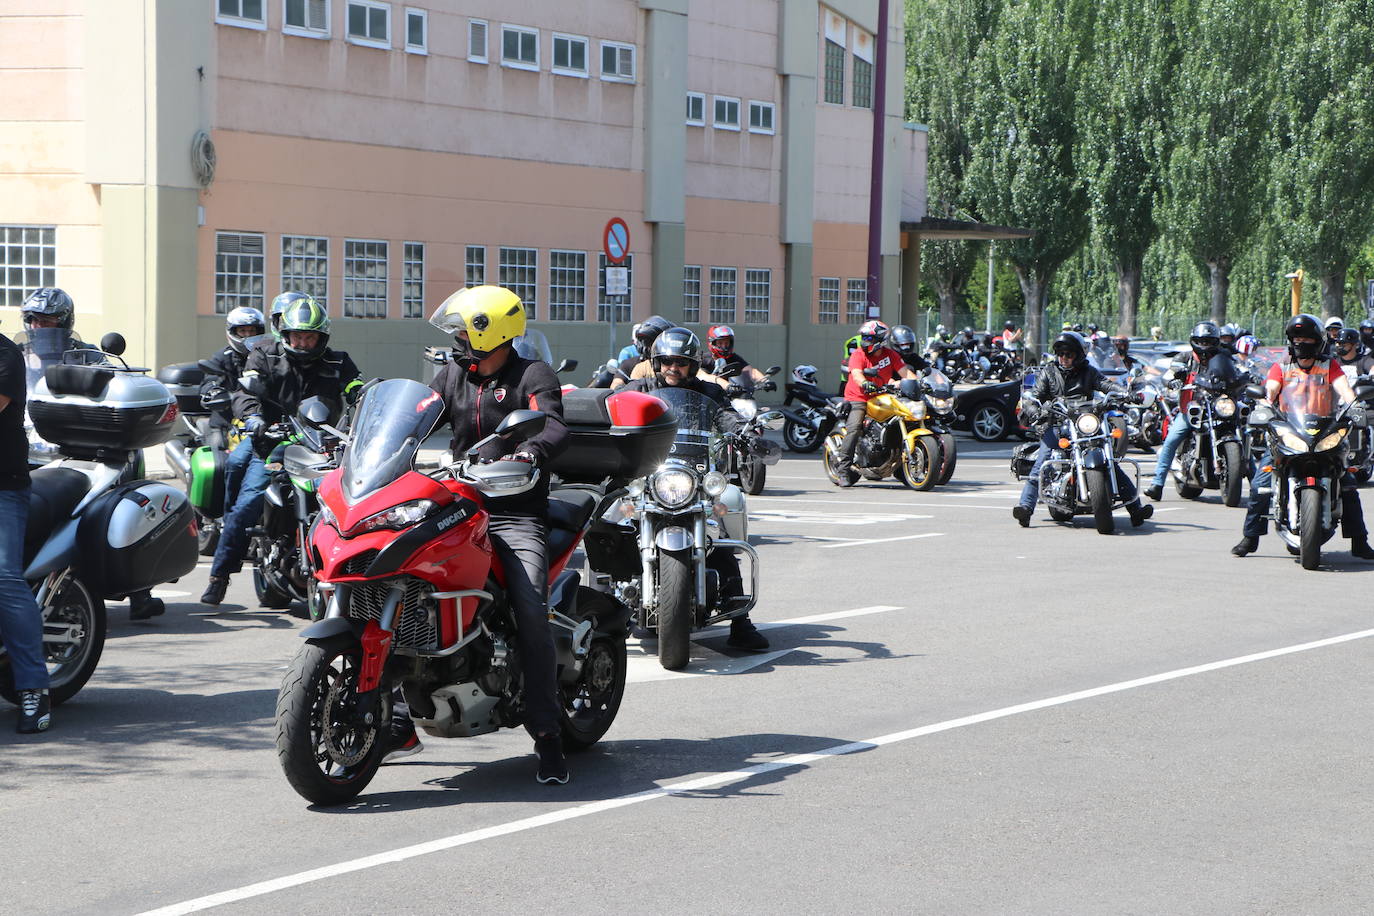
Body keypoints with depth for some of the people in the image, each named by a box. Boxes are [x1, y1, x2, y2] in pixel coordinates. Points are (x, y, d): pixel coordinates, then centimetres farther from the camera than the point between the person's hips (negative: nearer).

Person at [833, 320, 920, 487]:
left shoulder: (890, 355, 6)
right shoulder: (858, 355, -7)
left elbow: (905, 371, -3)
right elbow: (856, 374, -25)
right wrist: (865, 383, -48)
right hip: (858, 398, -5)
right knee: (854, 427, -25)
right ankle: (843, 468, -25)